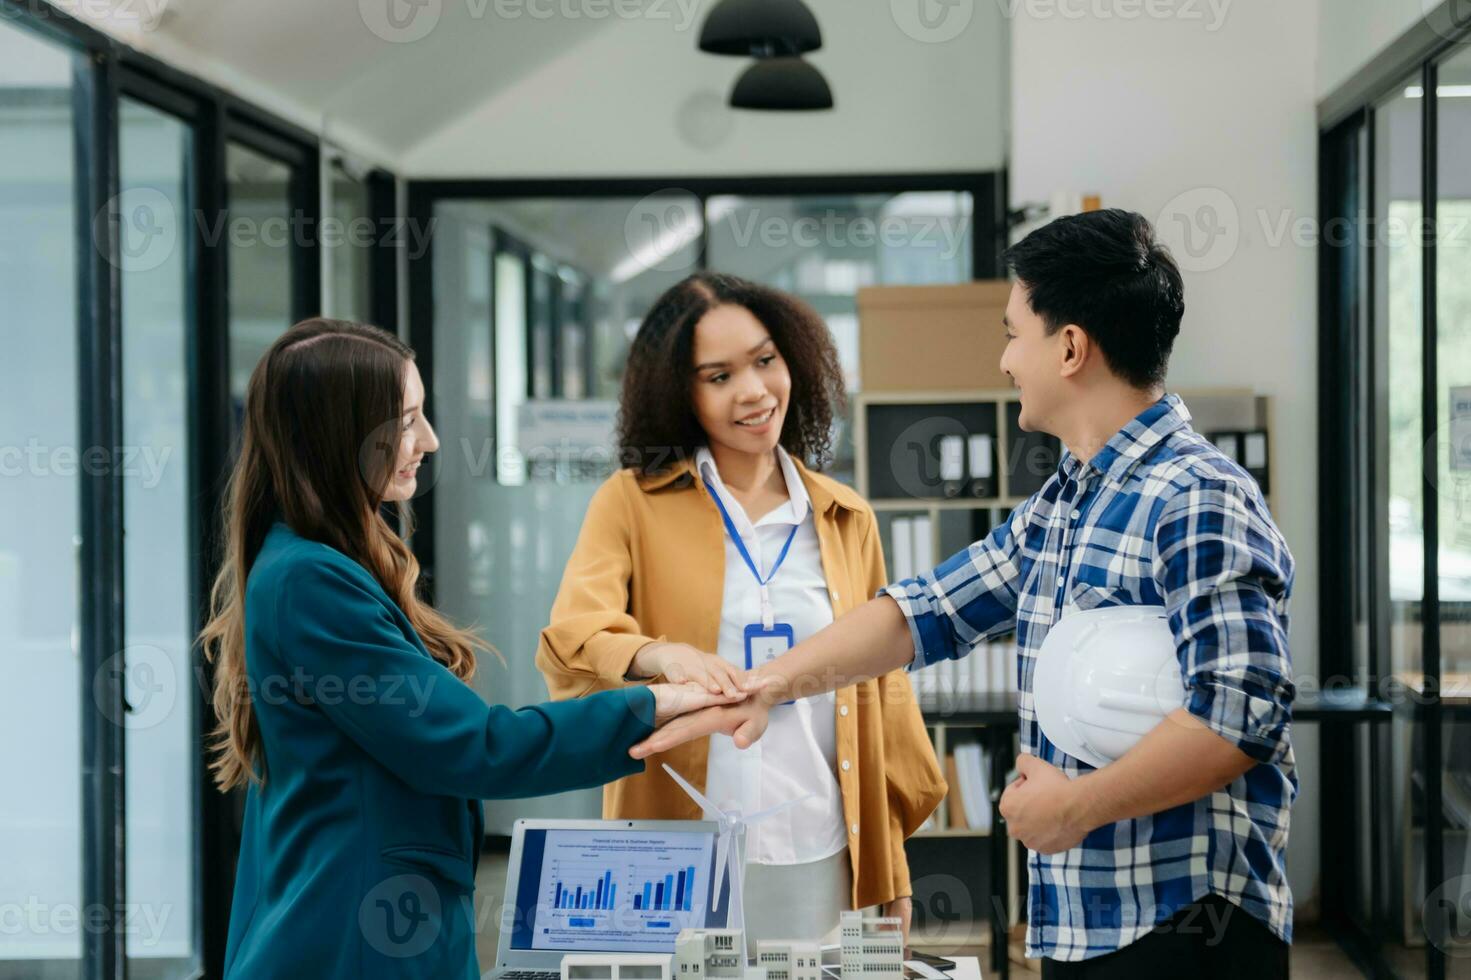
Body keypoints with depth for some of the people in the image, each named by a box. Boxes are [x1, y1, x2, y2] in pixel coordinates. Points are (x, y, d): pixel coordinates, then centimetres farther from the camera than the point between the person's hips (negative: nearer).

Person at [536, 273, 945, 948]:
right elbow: (569, 642, -14)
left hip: (816, 861, 3)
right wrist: (665, 656, -35)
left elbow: (879, 690, 14)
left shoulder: (845, 520, 9)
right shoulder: (632, 504, 0)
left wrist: (892, 867, 13)